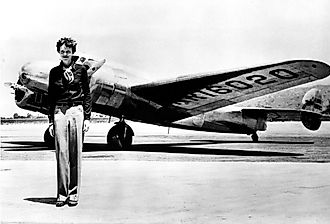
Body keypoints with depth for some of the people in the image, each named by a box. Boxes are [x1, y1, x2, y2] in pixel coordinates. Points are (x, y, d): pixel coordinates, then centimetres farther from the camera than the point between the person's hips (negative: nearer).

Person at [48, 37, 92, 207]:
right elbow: (51, 97, 12)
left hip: (76, 111, -1)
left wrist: (87, 117, 0)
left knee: (75, 153, -1)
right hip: (59, 112, 1)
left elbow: (87, 94, 7)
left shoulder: (81, 70, 5)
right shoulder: (54, 72, 10)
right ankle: (62, 193, 3)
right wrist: (51, 121, 7)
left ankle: (74, 193, 5)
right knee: (61, 152, -2)